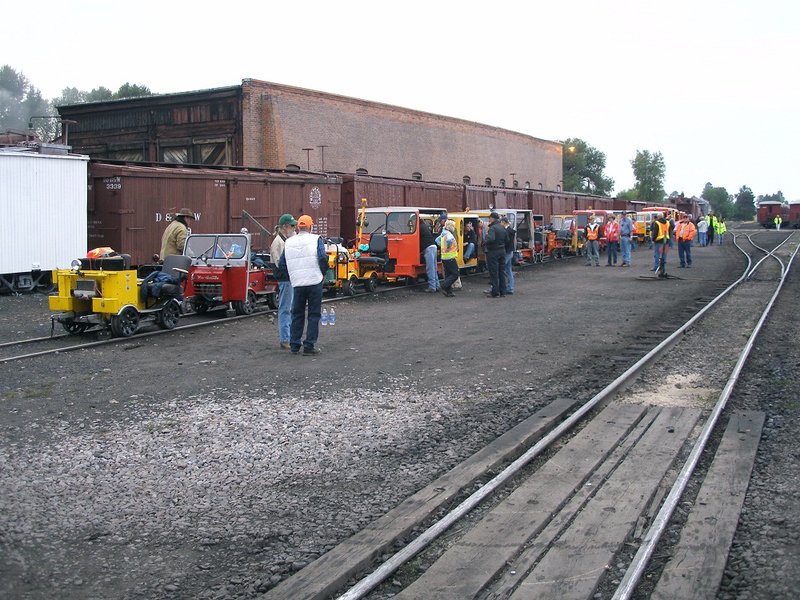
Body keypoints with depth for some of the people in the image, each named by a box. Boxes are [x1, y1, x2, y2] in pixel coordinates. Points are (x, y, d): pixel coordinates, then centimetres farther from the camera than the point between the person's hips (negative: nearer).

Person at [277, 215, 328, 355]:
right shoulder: (316, 239, -3)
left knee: (297, 314, 15)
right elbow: (323, 258, -15)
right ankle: (309, 346, 1)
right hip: (314, 281, -3)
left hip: (297, 283, 3)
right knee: (314, 314, 4)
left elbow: (281, 264, 8)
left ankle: (294, 345, 17)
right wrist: (323, 273, 2)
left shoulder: (289, 242, 9)